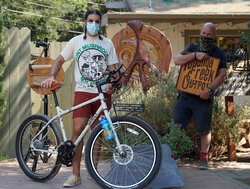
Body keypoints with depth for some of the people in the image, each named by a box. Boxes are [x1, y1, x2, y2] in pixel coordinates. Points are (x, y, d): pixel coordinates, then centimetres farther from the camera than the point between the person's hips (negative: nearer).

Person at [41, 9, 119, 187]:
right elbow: (60, 60, 10)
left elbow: (112, 68, 9)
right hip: (82, 92, -1)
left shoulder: (107, 43, 11)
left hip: (102, 93, 2)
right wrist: (52, 76, -9)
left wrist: (111, 85, -10)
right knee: (78, 130, -11)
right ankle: (75, 175, -8)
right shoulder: (76, 41, 8)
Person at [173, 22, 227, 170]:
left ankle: (204, 159, 12)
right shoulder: (192, 47, 11)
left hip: (203, 99, -2)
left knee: (205, 131, 2)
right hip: (185, 96, 2)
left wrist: (210, 89, -21)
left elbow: (223, 75, -7)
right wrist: (195, 55, -15)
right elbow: (177, 61, -2)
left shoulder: (219, 53, 3)